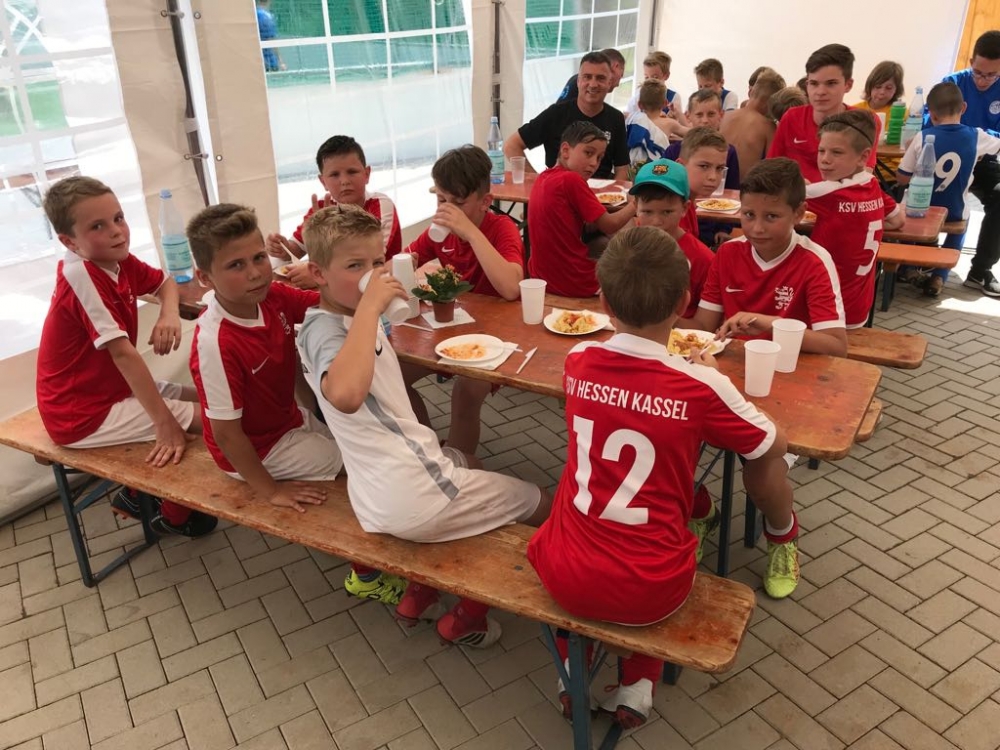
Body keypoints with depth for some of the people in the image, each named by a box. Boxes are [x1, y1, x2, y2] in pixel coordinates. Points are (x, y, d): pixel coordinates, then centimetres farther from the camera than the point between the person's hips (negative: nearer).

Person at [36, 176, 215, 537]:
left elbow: (165, 283, 14)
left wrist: (169, 315, -10)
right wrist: (165, 423, -30)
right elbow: (123, 352, -30)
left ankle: (137, 493, 26)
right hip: (83, 414, -9)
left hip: (113, 390, 9)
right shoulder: (81, 274, -28)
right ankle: (174, 514, 12)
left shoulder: (118, 261, -2)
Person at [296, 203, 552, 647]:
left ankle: (418, 593, 33)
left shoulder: (345, 317, 10)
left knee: (465, 463, 40)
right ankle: (466, 619, 25)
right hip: (409, 499, -10)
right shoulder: (325, 329, -19)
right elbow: (345, 394, -43)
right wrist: (369, 307, -37)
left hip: (381, 491, 10)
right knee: (541, 507, 9)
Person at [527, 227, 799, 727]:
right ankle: (637, 687, 26)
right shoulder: (702, 387, -16)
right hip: (647, 593, -2)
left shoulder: (578, 361, -6)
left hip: (564, 575, 3)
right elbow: (775, 445, 2)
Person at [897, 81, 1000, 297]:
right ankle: (939, 277, 20)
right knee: (961, 220, 36)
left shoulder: (923, 137, -14)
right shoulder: (976, 137, -8)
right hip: (952, 211, 1)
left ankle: (907, 267, 24)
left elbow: (902, 179, -11)